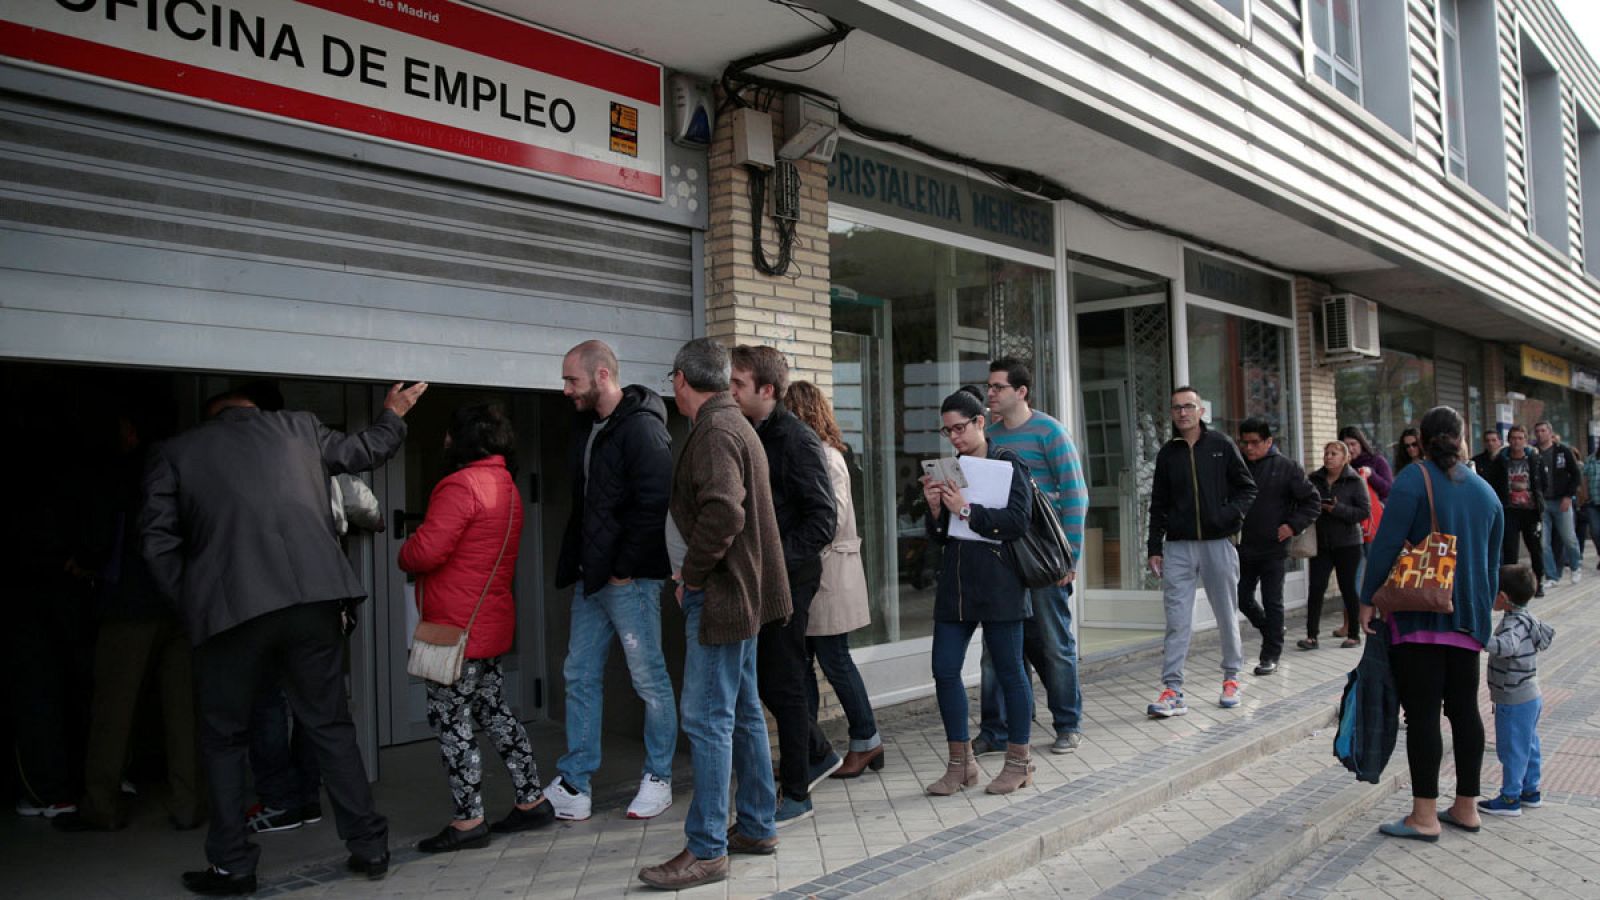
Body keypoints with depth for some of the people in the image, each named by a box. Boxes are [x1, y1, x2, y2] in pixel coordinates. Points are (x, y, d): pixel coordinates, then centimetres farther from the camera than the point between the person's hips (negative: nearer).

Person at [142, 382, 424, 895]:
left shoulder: (175, 452, 9)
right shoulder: (299, 429, 12)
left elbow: (159, 542, 3)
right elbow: (364, 451, 27)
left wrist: (190, 604, 11)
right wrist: (393, 415, 45)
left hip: (230, 607, -2)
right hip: (312, 599, 2)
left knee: (224, 738, 15)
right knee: (330, 724, 13)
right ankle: (368, 847, 16)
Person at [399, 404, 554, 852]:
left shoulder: (462, 484, -17)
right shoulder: (506, 486, 14)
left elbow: (426, 550, -23)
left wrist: (404, 555, -1)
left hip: (457, 627, -9)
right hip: (492, 624, 9)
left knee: (450, 721, 0)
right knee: (494, 711, 17)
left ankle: (469, 821, 5)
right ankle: (532, 801, 22)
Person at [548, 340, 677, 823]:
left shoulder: (642, 428, -14)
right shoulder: (586, 428, 13)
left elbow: (651, 507, -20)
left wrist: (624, 570, -17)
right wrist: (575, 564, 11)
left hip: (630, 579, -9)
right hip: (591, 578, 9)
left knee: (650, 680, 4)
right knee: (580, 676, 10)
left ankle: (658, 779, 17)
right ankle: (573, 785, 18)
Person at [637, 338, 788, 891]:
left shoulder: (715, 431, -15)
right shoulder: (733, 424, 17)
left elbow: (724, 513, -28)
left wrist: (692, 574, -16)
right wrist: (693, 575, 16)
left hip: (717, 595, -11)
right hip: (736, 592, 11)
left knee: (707, 719, -6)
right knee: (742, 713, 16)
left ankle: (706, 850, -1)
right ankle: (756, 827, 26)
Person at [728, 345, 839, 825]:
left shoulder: (796, 440, -14)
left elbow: (823, 520, -18)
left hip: (787, 578, -8)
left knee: (782, 685, 0)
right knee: (764, 679, 15)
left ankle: (795, 794, 13)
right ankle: (819, 753, 35)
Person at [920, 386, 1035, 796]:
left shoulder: (1008, 464, -2)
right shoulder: (950, 470, 13)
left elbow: (1018, 519, -15)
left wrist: (966, 510, -16)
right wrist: (935, 508, -4)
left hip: (999, 585, -6)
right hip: (955, 585, 6)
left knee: (1009, 671, 3)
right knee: (944, 670, 2)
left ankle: (1019, 761, 17)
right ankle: (960, 763, 14)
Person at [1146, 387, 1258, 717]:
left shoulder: (1221, 445, 2)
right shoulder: (1167, 453, 8)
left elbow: (1248, 488, 5)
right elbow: (1158, 504, 11)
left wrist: (1231, 514, -13)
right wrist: (1154, 548, 6)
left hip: (1218, 543, -1)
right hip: (1178, 546, 1)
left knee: (1227, 615, 10)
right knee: (1177, 620, -4)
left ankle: (1231, 677, 28)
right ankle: (1173, 690, -4)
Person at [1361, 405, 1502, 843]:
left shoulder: (1414, 479, -8)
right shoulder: (1486, 491, 12)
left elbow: (1387, 544, -15)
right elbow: (1493, 563, 18)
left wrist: (1368, 600, -9)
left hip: (1419, 615, -6)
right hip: (1468, 618, 6)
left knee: (1422, 713, -4)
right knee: (1464, 709, 13)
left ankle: (1424, 817, -2)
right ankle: (1466, 807, 21)